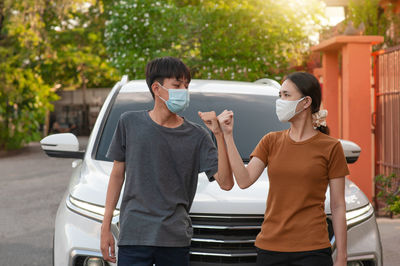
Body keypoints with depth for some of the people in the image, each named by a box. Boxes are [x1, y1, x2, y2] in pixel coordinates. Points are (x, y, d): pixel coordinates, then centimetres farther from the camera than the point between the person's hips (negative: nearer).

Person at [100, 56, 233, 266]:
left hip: (175, 240, 1)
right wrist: (105, 227, 8)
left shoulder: (196, 136, 2)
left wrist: (219, 134, -14)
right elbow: (118, 174, 11)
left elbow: (226, 183, -5)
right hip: (133, 236, 0)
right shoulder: (130, 123, 4)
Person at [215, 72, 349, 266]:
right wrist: (228, 135, -8)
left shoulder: (330, 147, -1)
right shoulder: (271, 141, 10)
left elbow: (338, 207, 0)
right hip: (270, 249, 3)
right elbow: (244, 181, -4)